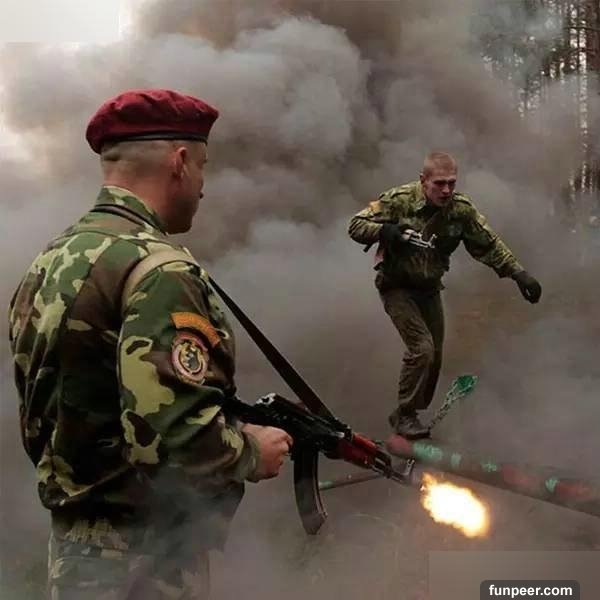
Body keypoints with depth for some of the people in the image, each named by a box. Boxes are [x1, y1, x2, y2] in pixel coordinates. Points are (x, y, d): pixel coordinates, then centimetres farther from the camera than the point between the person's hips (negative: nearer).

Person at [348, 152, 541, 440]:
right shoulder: (399, 200, -20)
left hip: (429, 289, 5)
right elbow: (356, 226, -16)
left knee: (434, 355, 9)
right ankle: (404, 414, -4)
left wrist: (518, 273, -15)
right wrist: (385, 230, -35)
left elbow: (489, 245, -4)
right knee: (421, 348, -18)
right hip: (397, 287, -5)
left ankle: (412, 412, 27)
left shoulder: (461, 209, -10)